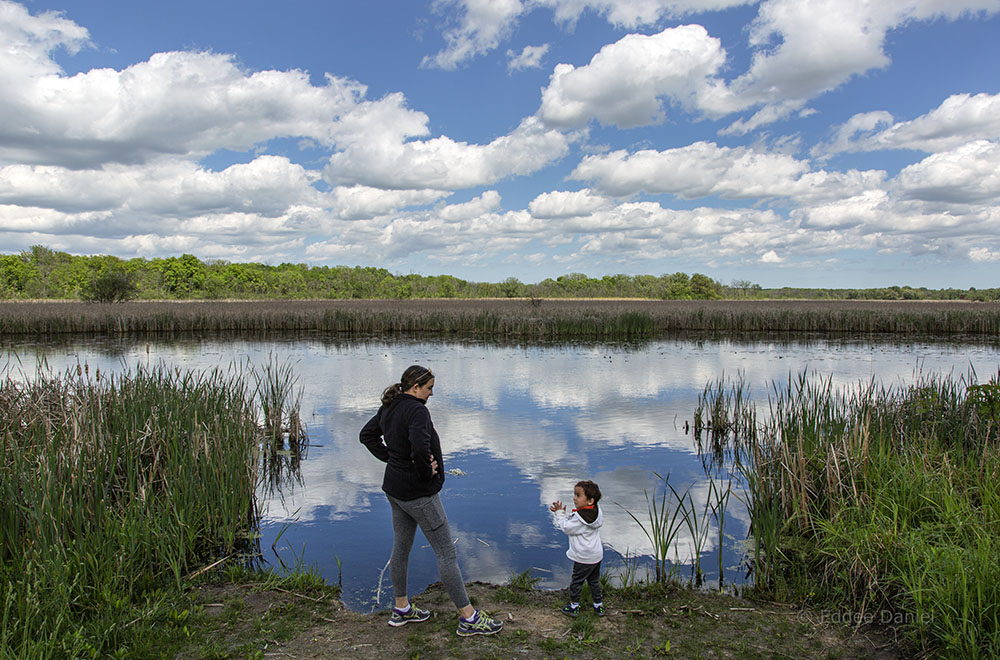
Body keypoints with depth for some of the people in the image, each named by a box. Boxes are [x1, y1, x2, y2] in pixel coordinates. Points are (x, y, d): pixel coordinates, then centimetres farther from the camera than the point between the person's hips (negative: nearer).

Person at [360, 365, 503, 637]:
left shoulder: (389, 408, 6)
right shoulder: (416, 411, -22)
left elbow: (367, 435, 19)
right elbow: (420, 448, -38)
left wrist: (390, 457, 11)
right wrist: (428, 473, -21)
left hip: (394, 488, 10)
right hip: (418, 493, -9)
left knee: (400, 548, 19)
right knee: (446, 553, -1)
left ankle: (401, 609, 34)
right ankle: (468, 618, 7)